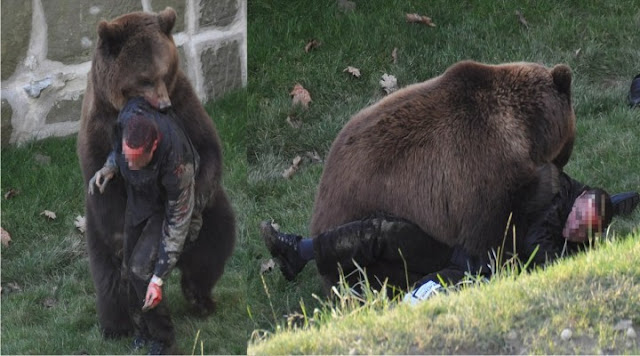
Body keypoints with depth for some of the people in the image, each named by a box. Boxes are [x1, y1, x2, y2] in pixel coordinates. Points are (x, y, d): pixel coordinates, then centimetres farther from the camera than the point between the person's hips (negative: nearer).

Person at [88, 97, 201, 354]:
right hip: (137, 201, 6)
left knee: (141, 269, -17)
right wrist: (109, 168, -20)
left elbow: (177, 224, -31)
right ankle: (142, 332, 31)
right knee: (129, 270, 10)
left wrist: (158, 279, -30)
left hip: (167, 206, -6)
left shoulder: (177, 165, -43)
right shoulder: (126, 121, -30)